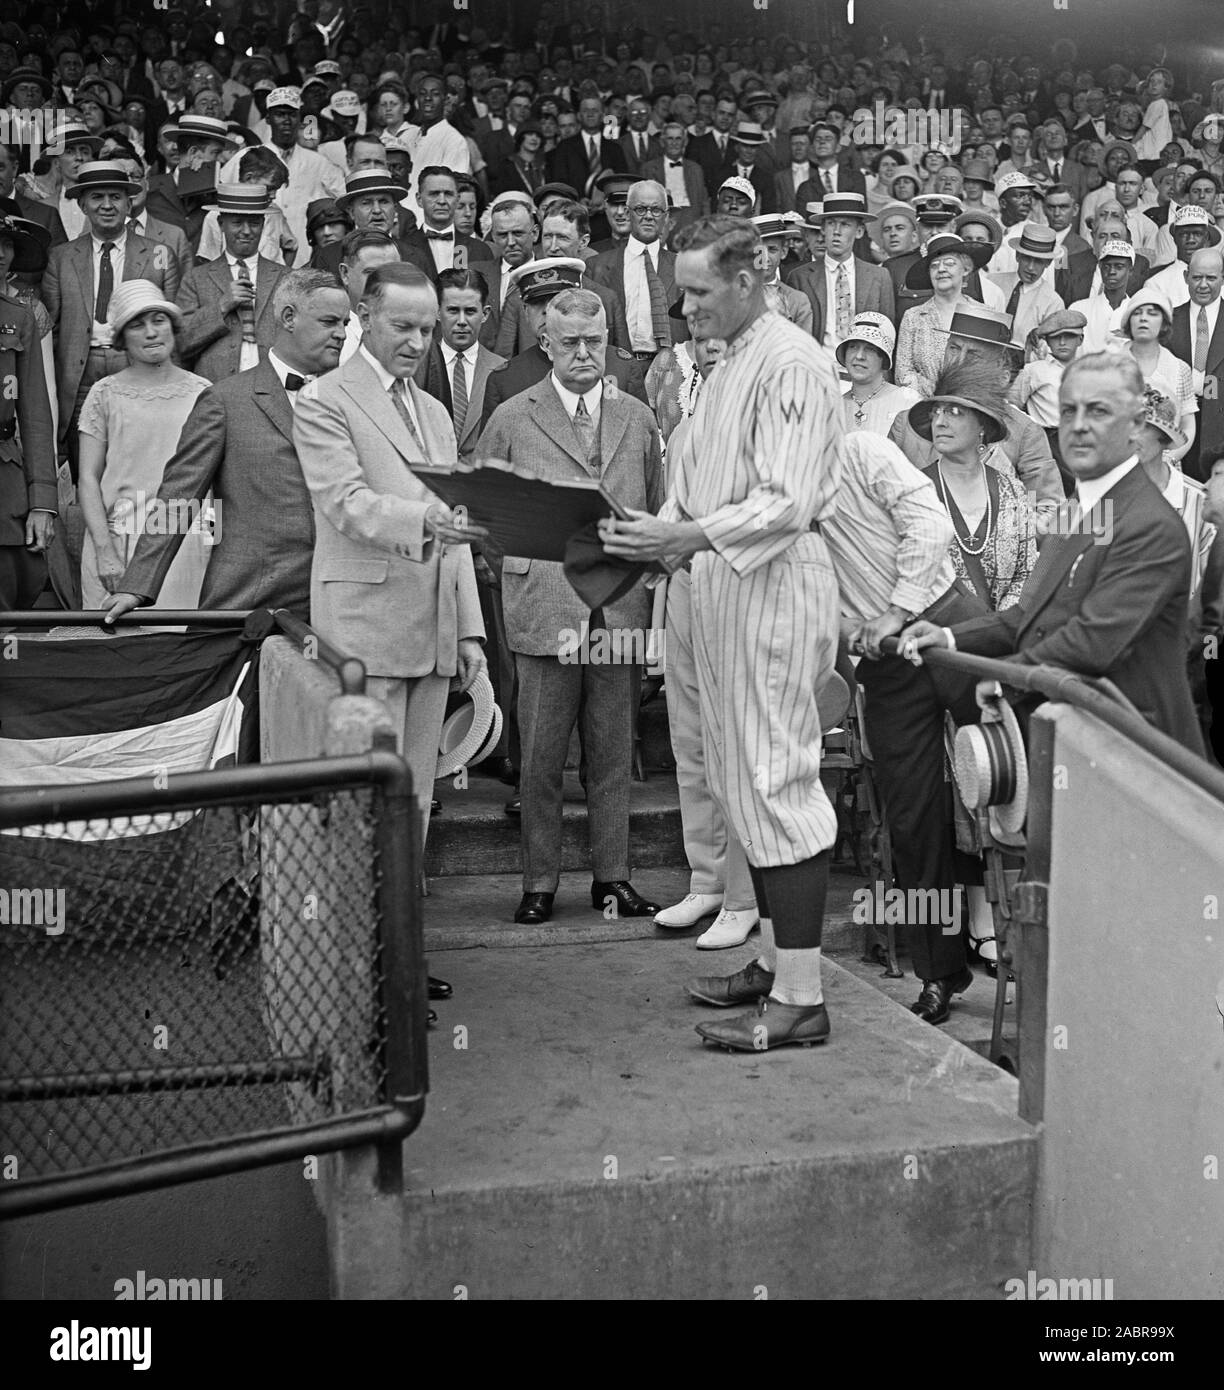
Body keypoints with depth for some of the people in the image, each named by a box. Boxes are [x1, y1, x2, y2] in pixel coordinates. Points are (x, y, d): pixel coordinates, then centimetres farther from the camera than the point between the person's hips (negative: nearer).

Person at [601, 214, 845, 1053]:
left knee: (775, 780, -8)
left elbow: (787, 504, -20)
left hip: (776, 579, -10)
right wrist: (654, 535, 5)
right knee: (743, 780, 12)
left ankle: (801, 998, -2)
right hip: (723, 579, 10)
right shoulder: (728, 366, 19)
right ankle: (775, 959, 22)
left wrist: (686, 536, -27)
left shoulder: (791, 362, -11)